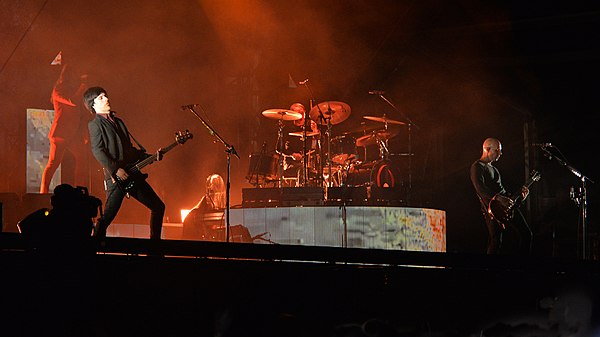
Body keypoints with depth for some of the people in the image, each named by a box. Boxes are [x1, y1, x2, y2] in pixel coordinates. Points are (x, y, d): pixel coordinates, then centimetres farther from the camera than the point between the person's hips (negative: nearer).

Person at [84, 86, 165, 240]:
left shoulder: (118, 121, 21)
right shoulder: (95, 124, -2)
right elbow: (97, 151, -14)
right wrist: (115, 170, -21)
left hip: (132, 175, 8)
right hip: (116, 178, -8)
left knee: (158, 207, 10)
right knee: (106, 218, -12)